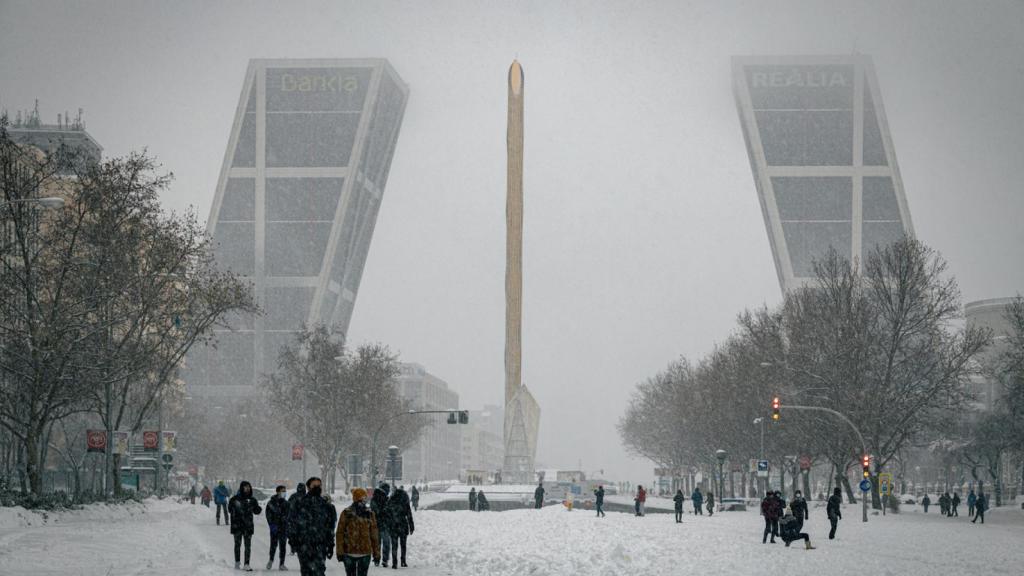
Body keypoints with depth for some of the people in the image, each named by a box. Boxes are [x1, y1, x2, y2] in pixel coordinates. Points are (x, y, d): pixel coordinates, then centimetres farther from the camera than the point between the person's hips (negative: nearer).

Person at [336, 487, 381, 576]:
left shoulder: (370, 514, 3)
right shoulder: (346, 513, -3)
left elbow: (374, 535, 6)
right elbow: (340, 533, -2)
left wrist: (376, 553, 4)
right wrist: (340, 552, -6)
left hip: (365, 552, 1)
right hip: (349, 552, -1)